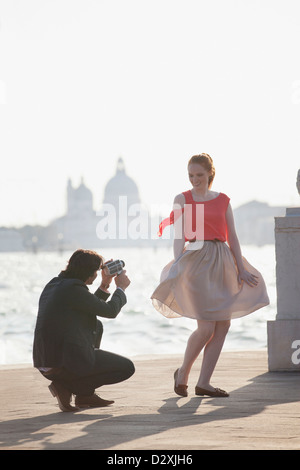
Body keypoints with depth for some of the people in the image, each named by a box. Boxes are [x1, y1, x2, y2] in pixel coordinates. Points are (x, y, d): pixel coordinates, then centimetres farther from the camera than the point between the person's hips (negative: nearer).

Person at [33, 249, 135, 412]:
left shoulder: (54, 284, 13)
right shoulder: (74, 289, -16)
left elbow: (90, 308, 24)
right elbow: (110, 311, -7)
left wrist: (104, 285, 22)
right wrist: (121, 287, 10)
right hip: (68, 360, -9)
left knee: (96, 326, 30)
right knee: (127, 368, 7)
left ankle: (85, 394, 23)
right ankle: (67, 386, -2)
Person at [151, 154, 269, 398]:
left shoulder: (223, 200, 12)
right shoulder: (182, 199, 4)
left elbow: (232, 237, 12)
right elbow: (179, 237, -3)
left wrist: (241, 268, 6)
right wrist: (177, 267, -14)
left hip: (222, 264, 5)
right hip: (197, 262, -5)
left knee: (223, 325, 0)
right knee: (206, 327, -11)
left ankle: (204, 382, 7)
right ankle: (183, 373, 12)